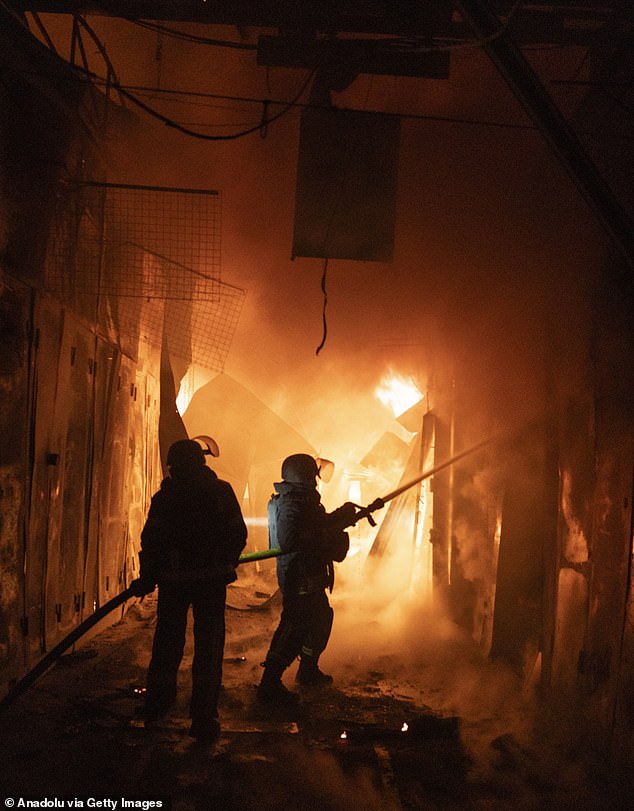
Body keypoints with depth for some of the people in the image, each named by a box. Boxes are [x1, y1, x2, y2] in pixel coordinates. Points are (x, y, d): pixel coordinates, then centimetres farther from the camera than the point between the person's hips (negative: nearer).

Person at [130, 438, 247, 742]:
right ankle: (203, 717, 3)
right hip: (212, 578, -1)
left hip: (174, 580, 1)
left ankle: (157, 706, 28)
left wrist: (147, 577, 4)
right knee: (208, 645, 4)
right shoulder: (221, 491, -1)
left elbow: (151, 541, -5)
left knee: (167, 641, 16)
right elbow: (238, 534, 1)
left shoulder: (164, 497, -2)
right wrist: (226, 566, 15)